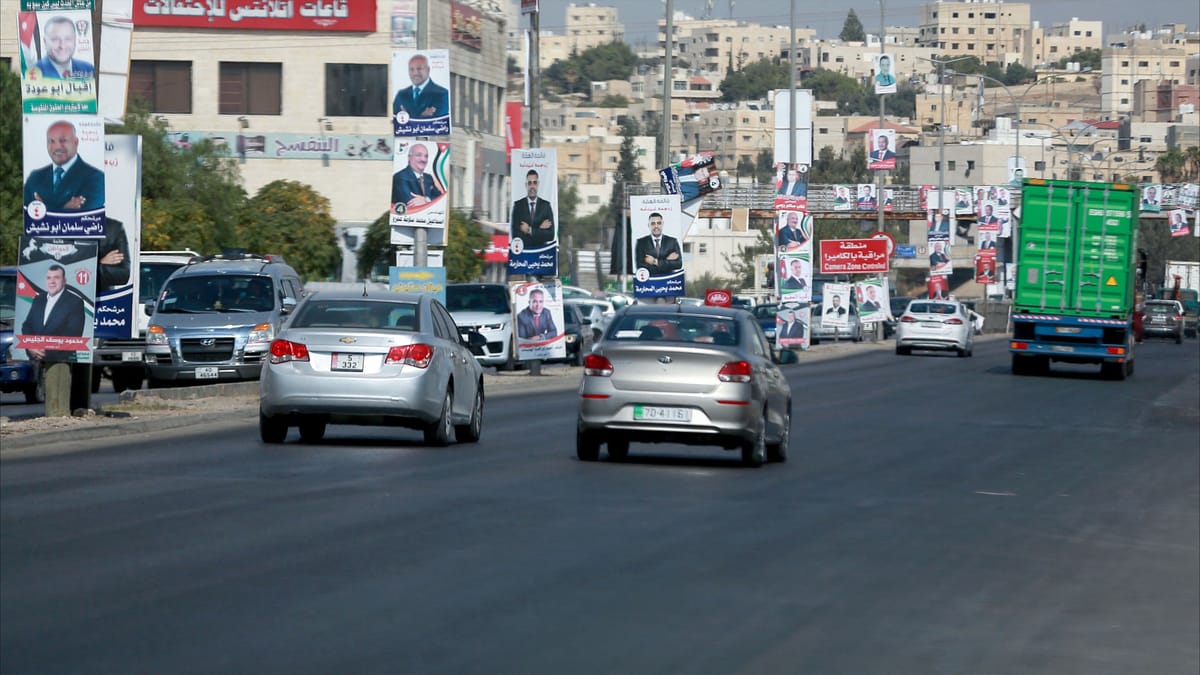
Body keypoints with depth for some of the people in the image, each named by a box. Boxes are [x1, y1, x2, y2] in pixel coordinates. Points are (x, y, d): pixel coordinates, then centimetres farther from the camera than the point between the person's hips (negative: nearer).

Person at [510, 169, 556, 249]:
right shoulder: (518, 205, 5)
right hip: (523, 250, -1)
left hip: (541, 250, 1)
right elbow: (515, 234, -5)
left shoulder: (546, 205, 7)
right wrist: (539, 229, -8)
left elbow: (550, 235, -1)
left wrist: (530, 230, -8)